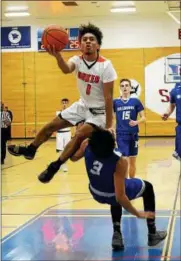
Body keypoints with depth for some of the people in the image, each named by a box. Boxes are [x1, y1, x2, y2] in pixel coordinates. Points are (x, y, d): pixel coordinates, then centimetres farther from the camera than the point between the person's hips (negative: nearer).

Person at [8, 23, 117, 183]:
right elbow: (66, 69, -35)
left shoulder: (106, 66, -21)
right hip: (82, 106, 6)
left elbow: (108, 97, -22)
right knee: (51, 126, 9)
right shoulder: (77, 60, -9)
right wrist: (57, 55, -58)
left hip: (99, 112, -5)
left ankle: (55, 166, -16)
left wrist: (109, 125, -25)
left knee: (80, 135, -28)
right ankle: (30, 150, 32)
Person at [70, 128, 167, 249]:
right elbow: (120, 197, -32)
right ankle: (153, 234, 29)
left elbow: (73, 157, 1)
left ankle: (117, 234, 22)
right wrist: (138, 213, -19)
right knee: (148, 187, 24)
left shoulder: (87, 145, -24)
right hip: (113, 195, -4)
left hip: (96, 193, 5)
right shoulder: (119, 161, -36)